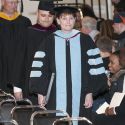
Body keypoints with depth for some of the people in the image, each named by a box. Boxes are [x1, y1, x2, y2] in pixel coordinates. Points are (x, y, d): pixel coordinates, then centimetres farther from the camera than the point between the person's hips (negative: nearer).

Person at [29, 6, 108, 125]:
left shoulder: (84, 40, 5)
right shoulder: (50, 41, 5)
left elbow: (94, 67, 3)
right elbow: (40, 68, 5)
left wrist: (90, 93, -2)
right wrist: (40, 93, -1)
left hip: (79, 97, 0)